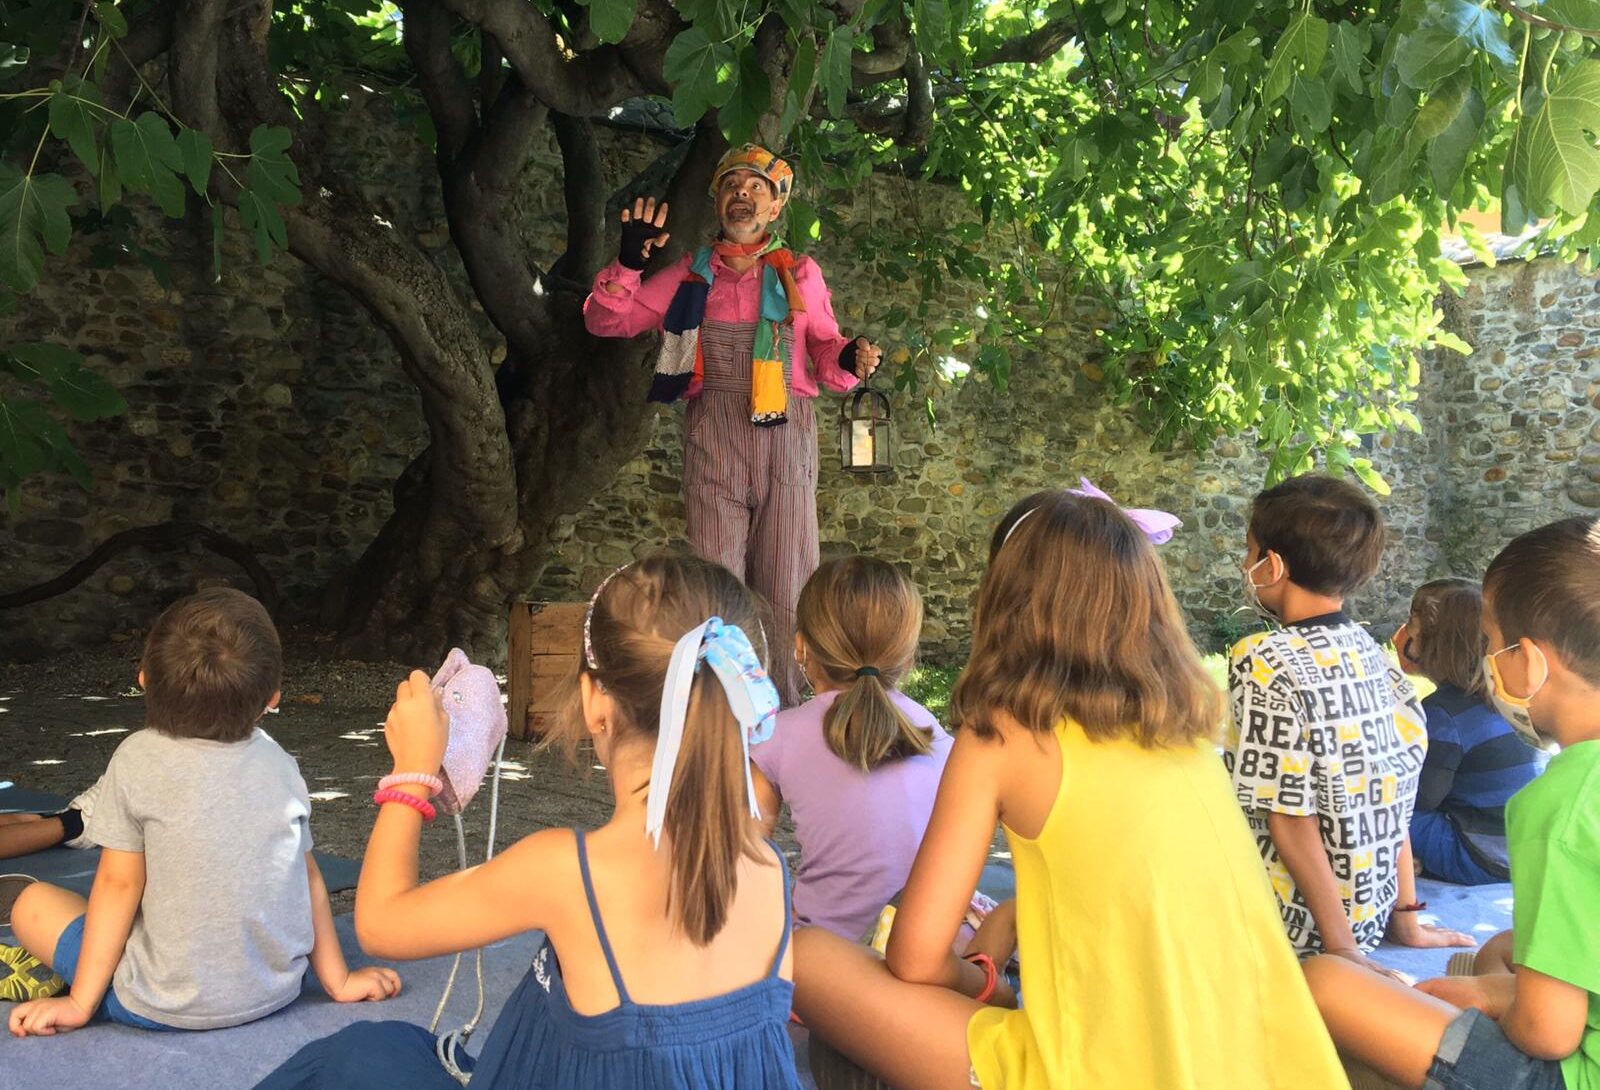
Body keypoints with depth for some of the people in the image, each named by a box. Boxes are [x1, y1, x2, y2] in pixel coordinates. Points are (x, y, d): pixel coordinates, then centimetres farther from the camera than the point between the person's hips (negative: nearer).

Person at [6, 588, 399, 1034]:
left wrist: (81, 1002, 1)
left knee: (33, 903, 13)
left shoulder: (138, 759, -11)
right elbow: (308, 877, 5)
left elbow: (119, 883, -8)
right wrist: (337, 979, 14)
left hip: (169, 1007, -3)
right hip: (276, 992, 3)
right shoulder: (278, 762, -1)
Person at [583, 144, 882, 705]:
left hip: (786, 434, 0)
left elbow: (824, 351, 14)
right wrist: (629, 263, -5)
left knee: (785, 590, -1)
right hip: (713, 436, 0)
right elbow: (605, 320, 12)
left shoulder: (800, 273, 16)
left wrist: (849, 357, -8)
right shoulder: (691, 273, 15)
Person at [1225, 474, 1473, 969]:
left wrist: (1340, 947, -14)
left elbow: (1290, 816, -18)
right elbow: (1395, 794, 6)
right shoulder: (1374, 654, 3)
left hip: (1297, 928, -7)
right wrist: (1406, 918, 11)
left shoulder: (1265, 662, -18)